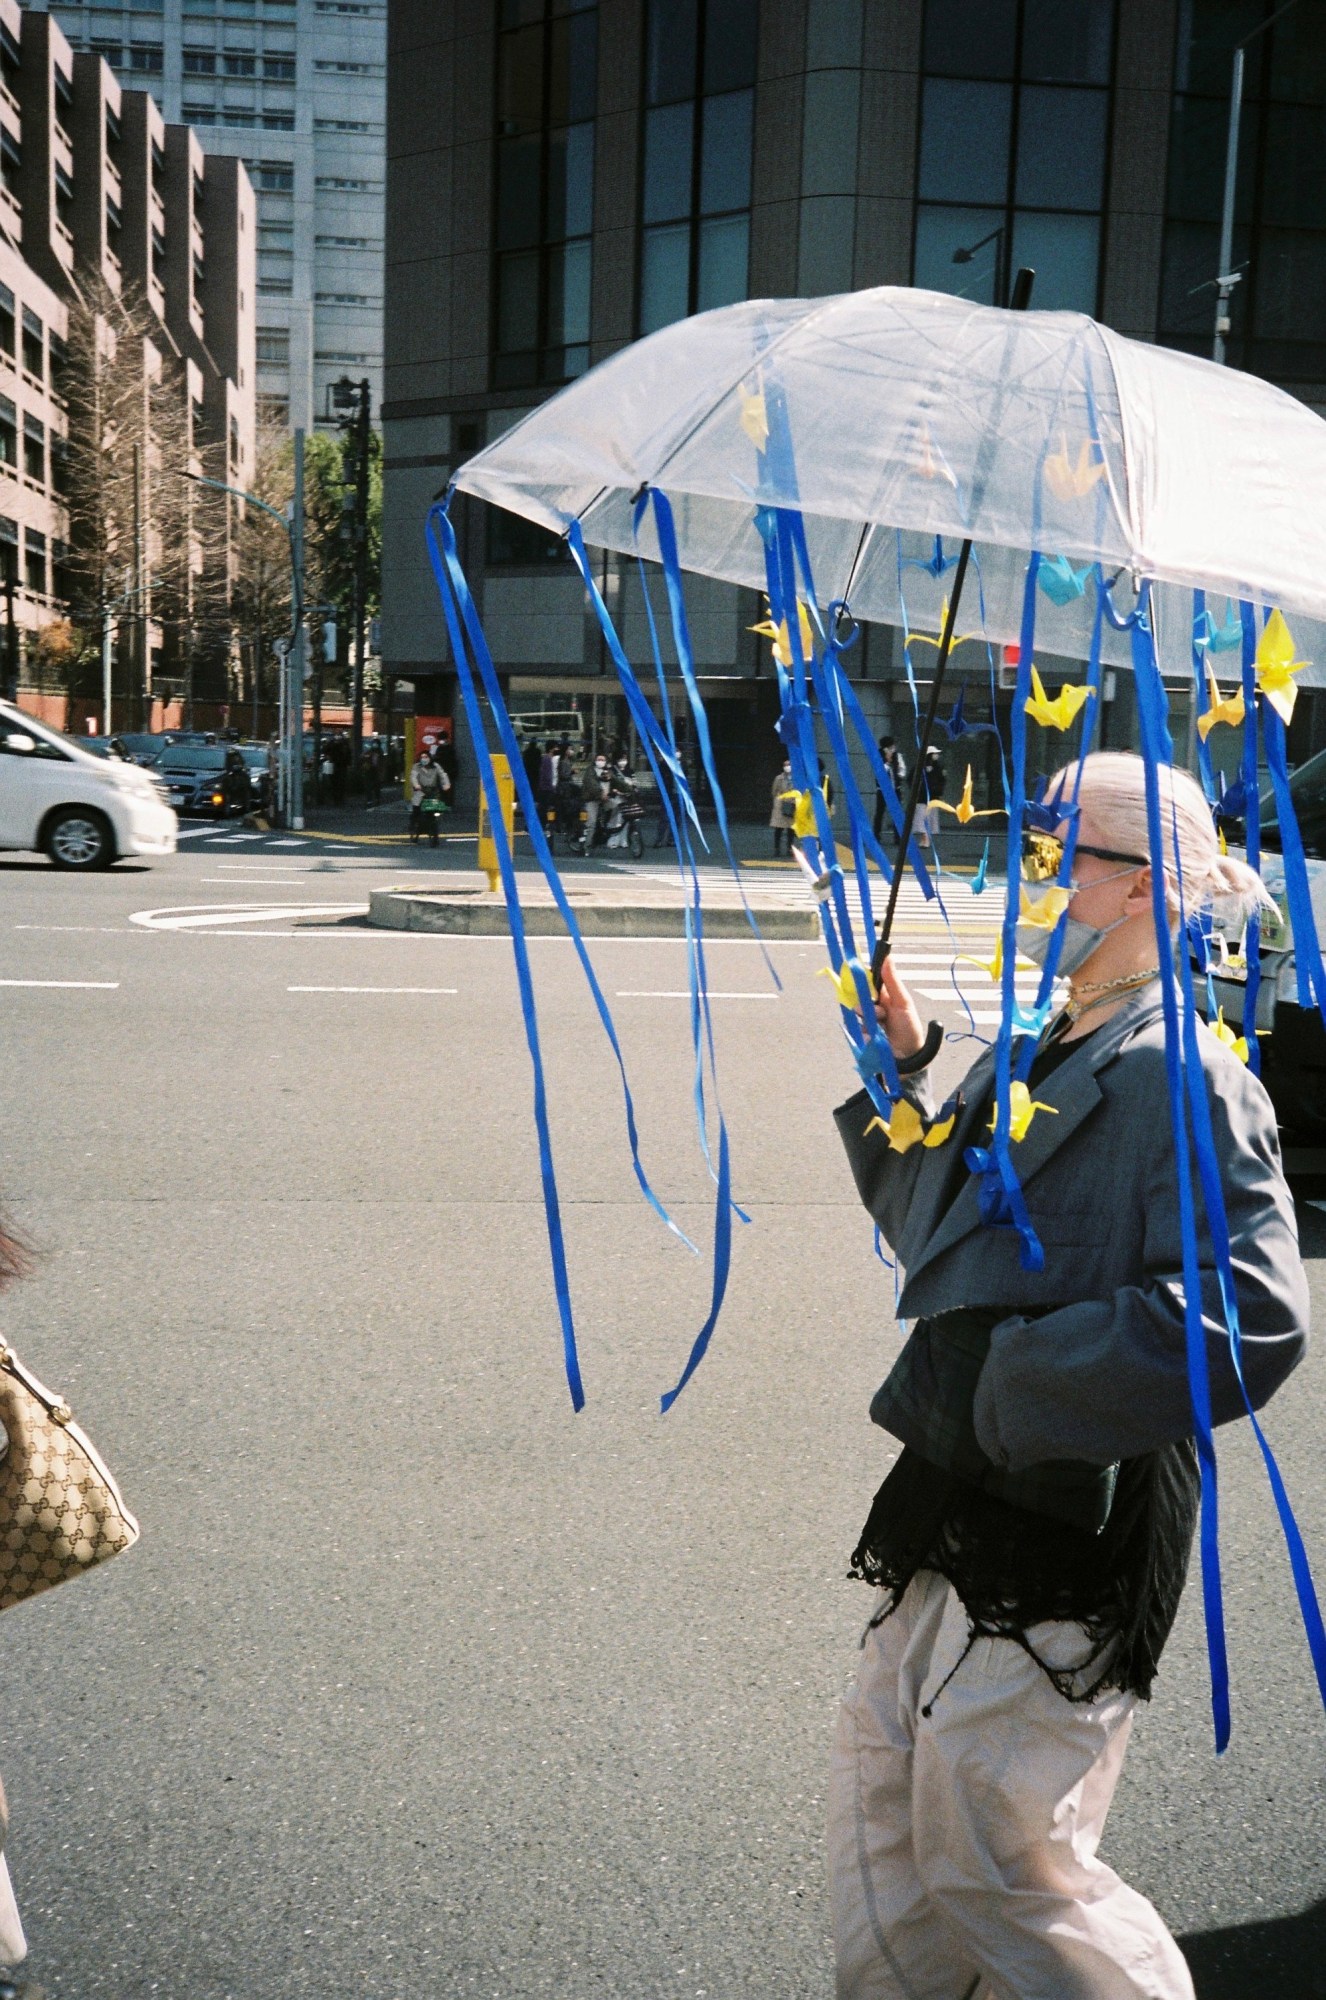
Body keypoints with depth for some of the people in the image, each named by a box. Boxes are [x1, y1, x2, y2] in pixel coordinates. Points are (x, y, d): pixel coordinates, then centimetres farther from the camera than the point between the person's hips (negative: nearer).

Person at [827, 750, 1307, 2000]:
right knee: (881, 1808, 20)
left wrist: (1016, 1381, -23)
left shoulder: (1186, 1081, -18)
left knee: (995, 1863, 6)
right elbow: (940, 1233, 19)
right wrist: (897, 1078, 9)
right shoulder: (1027, 1063, 10)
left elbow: (1253, 1322, -28)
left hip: (1062, 1542, -9)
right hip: (952, 1519, 9)